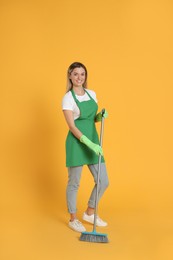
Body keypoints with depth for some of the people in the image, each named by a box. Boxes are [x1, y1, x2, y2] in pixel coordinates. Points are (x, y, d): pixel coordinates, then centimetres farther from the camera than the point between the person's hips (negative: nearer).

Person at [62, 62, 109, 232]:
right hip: (77, 142, -6)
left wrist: (101, 116, -5)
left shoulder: (91, 94, 10)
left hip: (93, 140, 6)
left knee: (103, 181, 7)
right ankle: (73, 219, 24)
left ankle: (89, 213, 28)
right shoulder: (67, 98, -9)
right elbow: (72, 126, -15)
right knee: (74, 183, 5)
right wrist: (89, 144, -23)